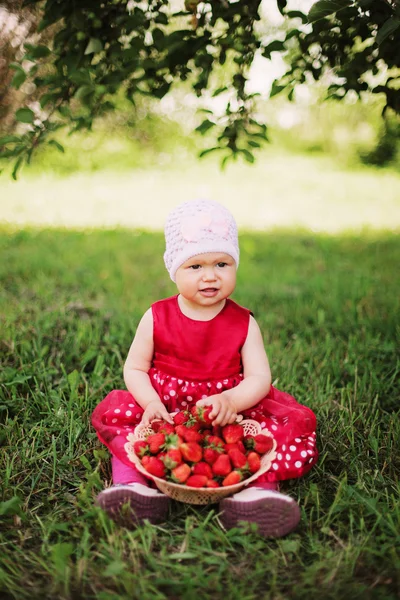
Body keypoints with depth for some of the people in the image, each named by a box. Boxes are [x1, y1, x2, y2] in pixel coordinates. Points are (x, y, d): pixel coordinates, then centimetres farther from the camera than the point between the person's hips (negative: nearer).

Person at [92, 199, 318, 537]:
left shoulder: (244, 324, -2)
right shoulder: (157, 318, -2)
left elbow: (259, 377, -8)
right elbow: (135, 369, 1)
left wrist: (231, 401, -30)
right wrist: (151, 402, -19)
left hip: (228, 416, 0)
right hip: (166, 411, 1)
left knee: (295, 421, -22)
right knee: (116, 412, -23)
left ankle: (256, 488, -37)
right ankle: (134, 482, -34)